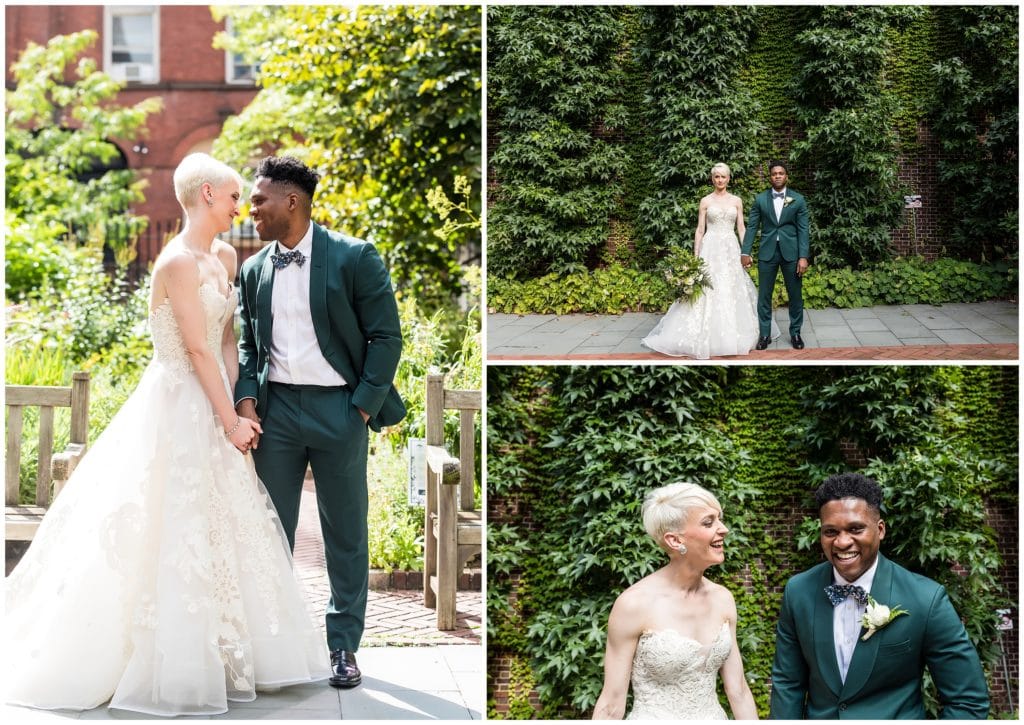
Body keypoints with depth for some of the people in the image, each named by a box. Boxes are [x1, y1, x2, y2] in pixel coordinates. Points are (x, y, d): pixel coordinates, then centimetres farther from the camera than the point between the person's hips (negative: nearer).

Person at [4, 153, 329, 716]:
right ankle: (169, 666, 8)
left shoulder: (224, 258, 10)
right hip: (178, 408, -9)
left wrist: (237, 407, -2)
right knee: (174, 533, -2)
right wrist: (230, 420, -14)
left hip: (210, 406, 9)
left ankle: (211, 656, 24)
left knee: (219, 531, 13)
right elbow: (198, 350, -18)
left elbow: (227, 338, 9)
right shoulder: (179, 262, -17)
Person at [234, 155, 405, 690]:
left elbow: (385, 336, -5)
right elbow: (248, 344, 14)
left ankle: (343, 646, 16)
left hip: (338, 407, -3)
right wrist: (246, 398, -3)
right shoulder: (254, 270, 9)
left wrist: (364, 406, -10)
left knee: (346, 535, 5)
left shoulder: (354, 258, -5)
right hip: (277, 409, 4)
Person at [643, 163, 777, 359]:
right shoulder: (706, 201, 4)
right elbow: (700, 230, 3)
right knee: (708, 292, -6)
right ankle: (707, 338, -2)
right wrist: (696, 255, -4)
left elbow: (741, 228, 7)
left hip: (731, 249, 2)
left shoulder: (736, 201, 9)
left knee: (731, 292, 1)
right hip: (711, 249, -2)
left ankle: (732, 337, 9)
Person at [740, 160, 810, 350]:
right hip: (767, 252, 1)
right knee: (764, 295, 4)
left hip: (791, 252, -1)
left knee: (795, 295, 5)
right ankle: (765, 334, 12)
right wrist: (745, 252, -5)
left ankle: (795, 333, 18)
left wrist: (803, 257, -9)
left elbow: (803, 229, -2)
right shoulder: (760, 199, 3)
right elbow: (752, 226, 3)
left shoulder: (798, 200, 0)